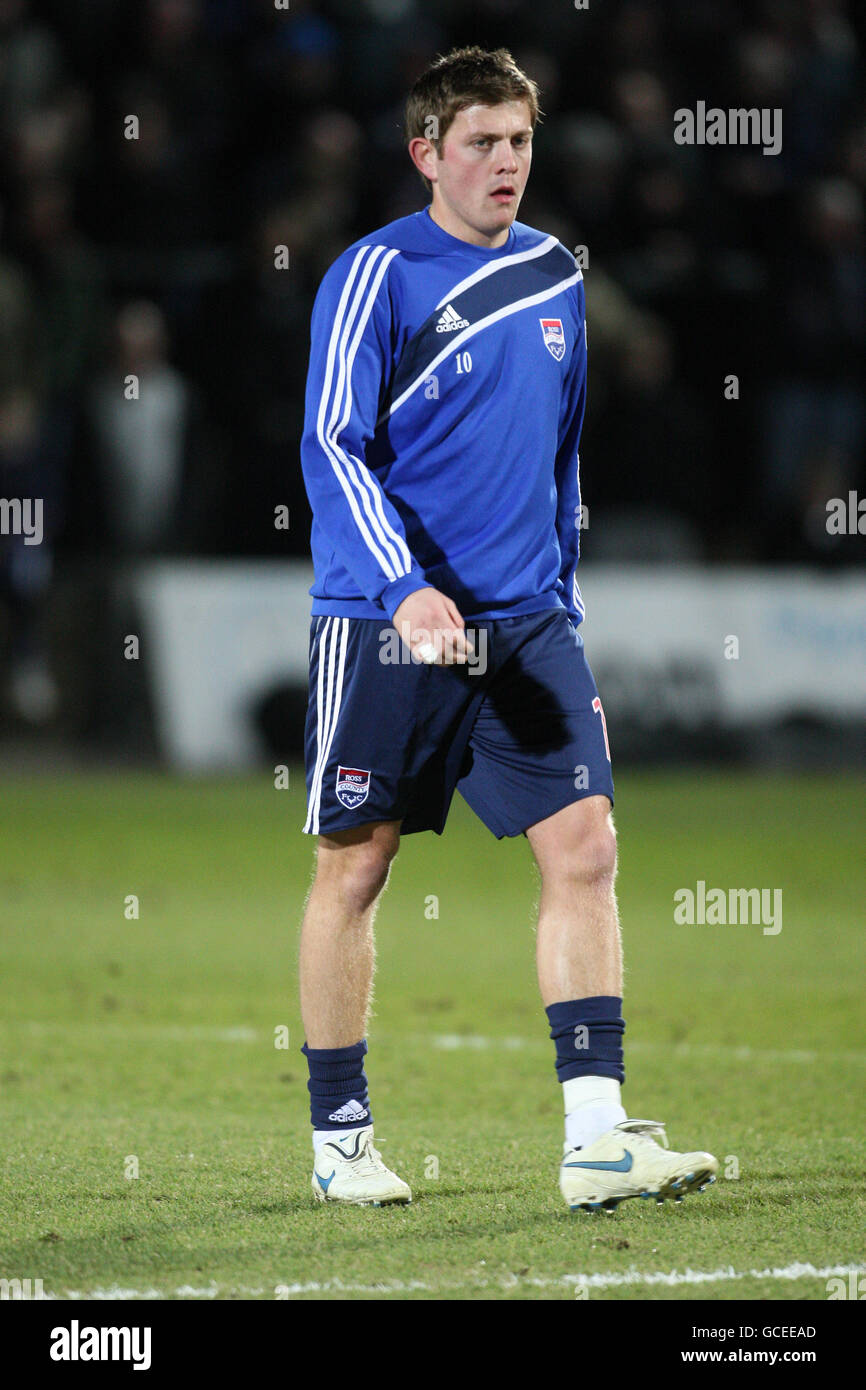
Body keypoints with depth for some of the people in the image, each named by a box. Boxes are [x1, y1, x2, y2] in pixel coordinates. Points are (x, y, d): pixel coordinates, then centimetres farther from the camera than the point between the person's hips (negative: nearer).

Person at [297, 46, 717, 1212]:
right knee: (356, 867, 3)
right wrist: (406, 587, -25)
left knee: (584, 845, -8)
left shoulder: (557, 276, 12)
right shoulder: (376, 275, -7)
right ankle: (339, 1139, 15)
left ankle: (596, 1136, -9)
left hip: (524, 624, 5)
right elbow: (332, 447, -13)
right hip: (382, 623, -5)